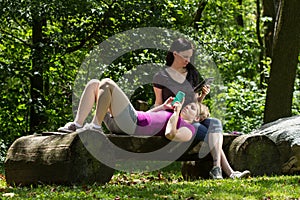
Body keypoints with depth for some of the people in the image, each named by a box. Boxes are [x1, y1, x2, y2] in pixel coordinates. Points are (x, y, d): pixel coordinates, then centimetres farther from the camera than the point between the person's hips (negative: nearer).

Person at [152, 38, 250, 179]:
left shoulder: (192, 74, 18)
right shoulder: (161, 77, 2)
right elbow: (158, 105, 6)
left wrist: (202, 96, 1)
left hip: (194, 117, 5)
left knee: (215, 123, -30)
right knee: (210, 135, -29)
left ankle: (217, 169, -44)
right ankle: (229, 172, -38)